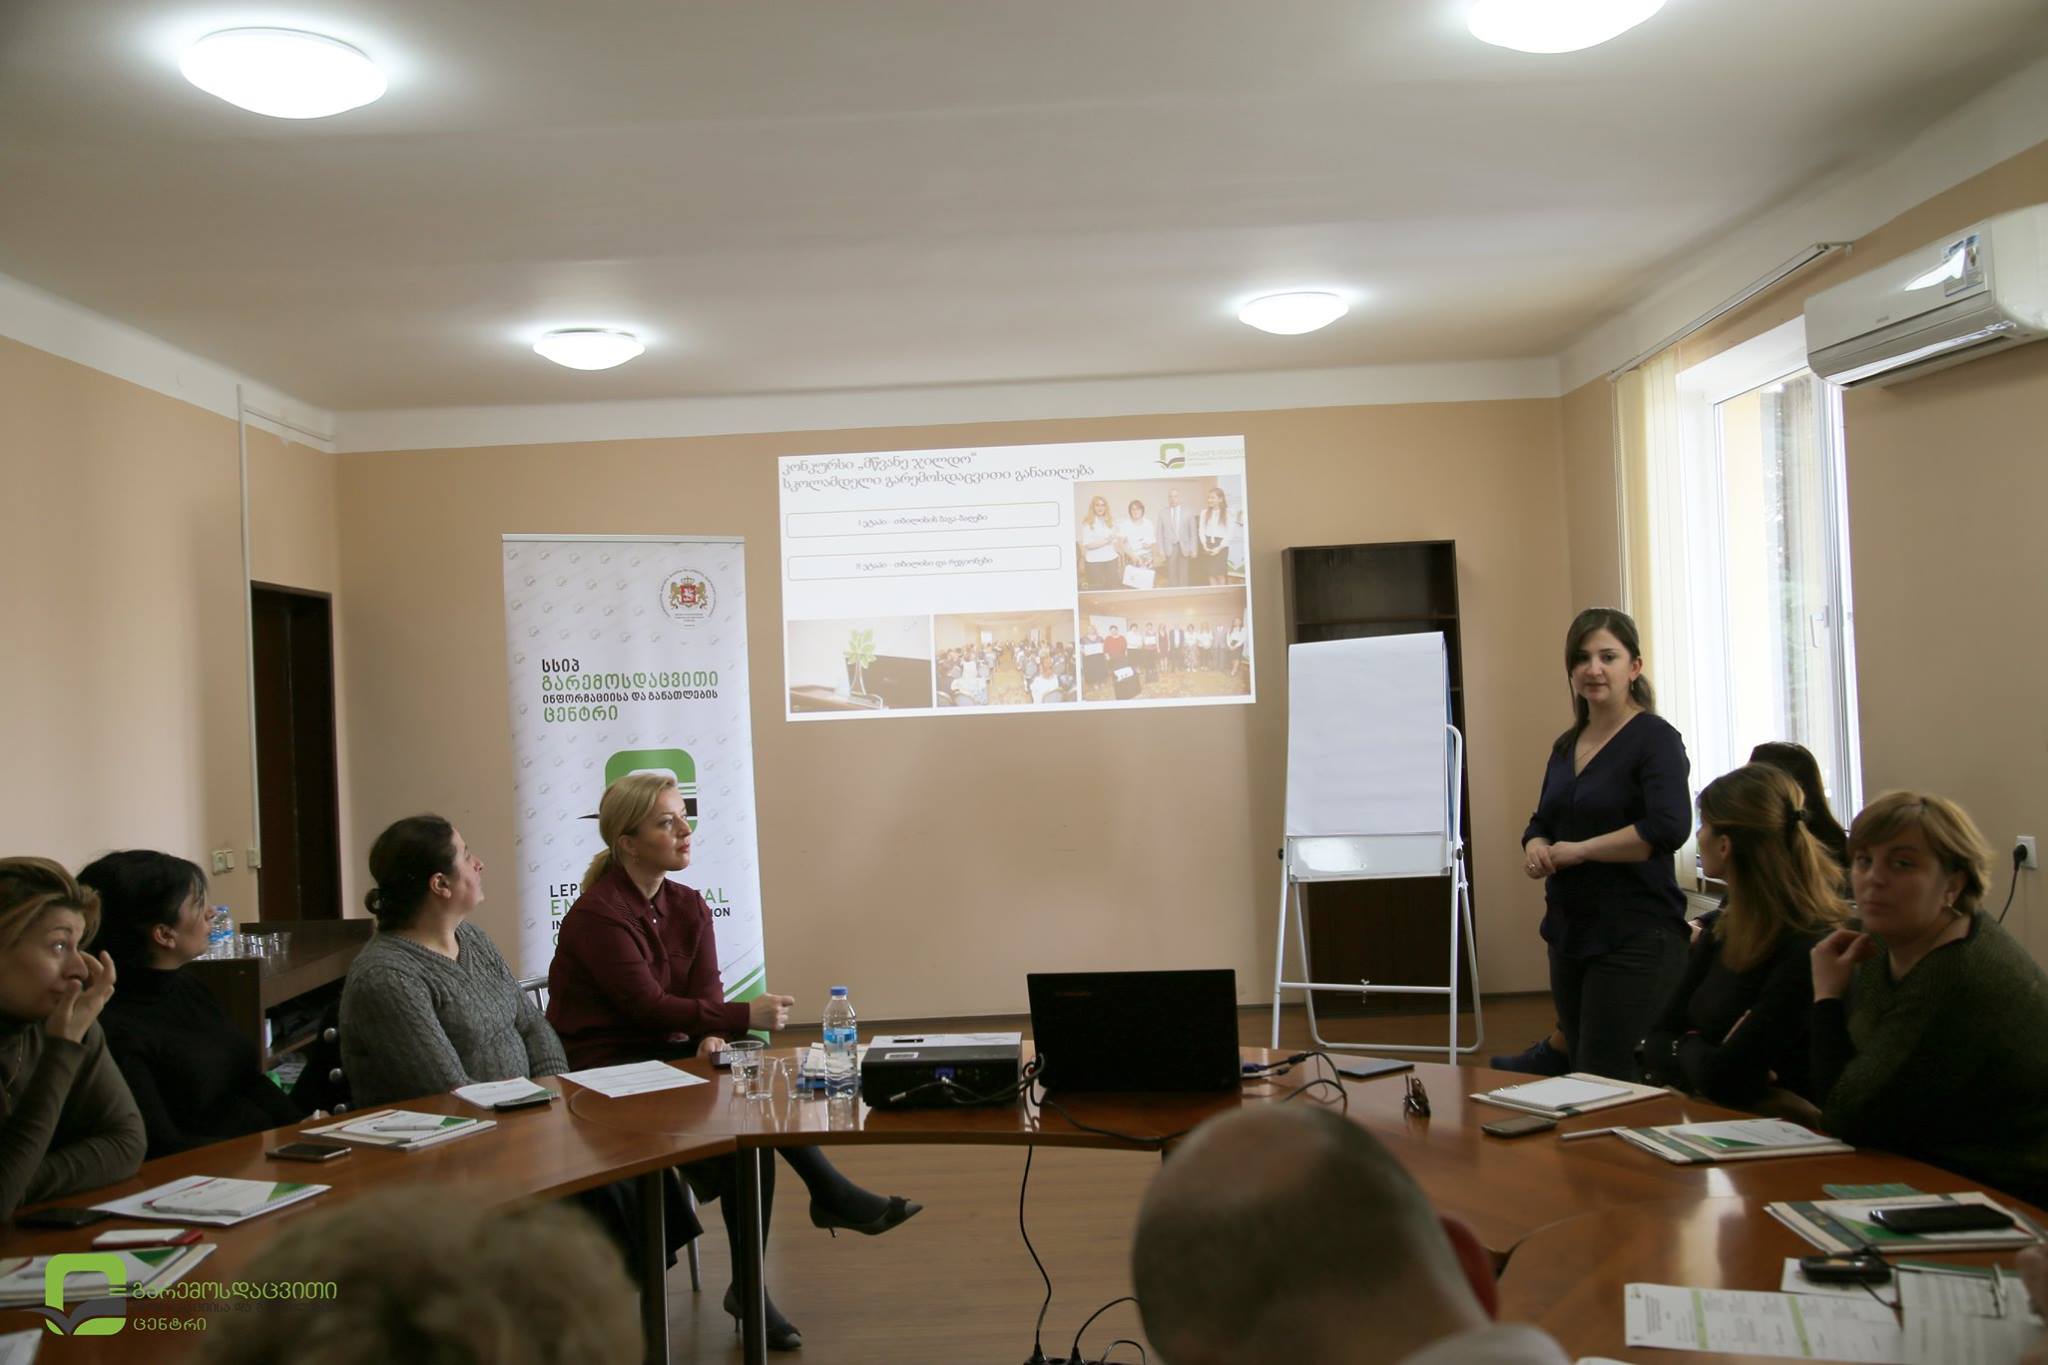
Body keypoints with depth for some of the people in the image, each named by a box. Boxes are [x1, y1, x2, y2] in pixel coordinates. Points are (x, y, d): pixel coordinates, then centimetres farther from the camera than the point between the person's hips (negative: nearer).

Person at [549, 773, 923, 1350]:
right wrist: (744, 1016, -29)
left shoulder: (689, 907, 7)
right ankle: (833, 1196, -10)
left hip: (663, 1055, 7)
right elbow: (648, 1005, -22)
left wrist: (712, 1036, -26)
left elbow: (705, 989, -2)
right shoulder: (597, 914, -16)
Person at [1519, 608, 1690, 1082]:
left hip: (1635, 939, -8)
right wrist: (1536, 848, -3)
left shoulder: (1655, 738, -9)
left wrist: (1578, 850, -16)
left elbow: (1669, 828, -23)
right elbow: (1541, 823, 20)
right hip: (1571, 934, 8)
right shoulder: (1566, 745, 13)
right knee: (1580, 1076, 14)